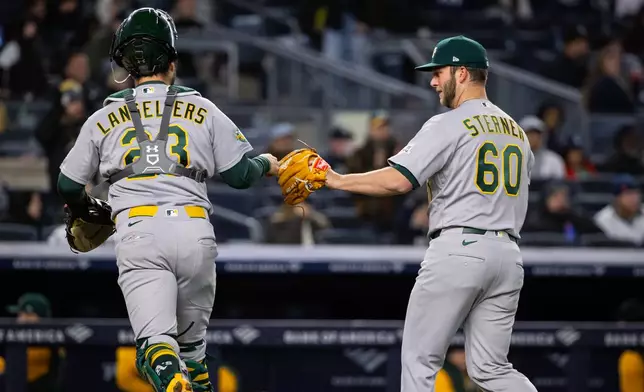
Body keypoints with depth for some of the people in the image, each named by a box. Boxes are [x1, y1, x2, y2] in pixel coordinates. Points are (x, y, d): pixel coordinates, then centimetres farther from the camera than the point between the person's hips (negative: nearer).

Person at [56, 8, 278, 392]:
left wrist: (88, 211, 42)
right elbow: (240, 173, 11)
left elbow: (69, 185, 20)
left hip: (137, 233, -1)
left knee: (157, 343, -13)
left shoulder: (104, 119, 15)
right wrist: (266, 164, 34)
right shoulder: (202, 111, 13)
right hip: (194, 230, 1)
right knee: (191, 343, 17)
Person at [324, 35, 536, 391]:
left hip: (458, 250, -7)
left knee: (419, 360, 1)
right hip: (507, 254, 7)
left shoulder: (448, 125, -6)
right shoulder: (516, 131, 18)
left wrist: (337, 180, -8)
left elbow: (397, 180, -16)